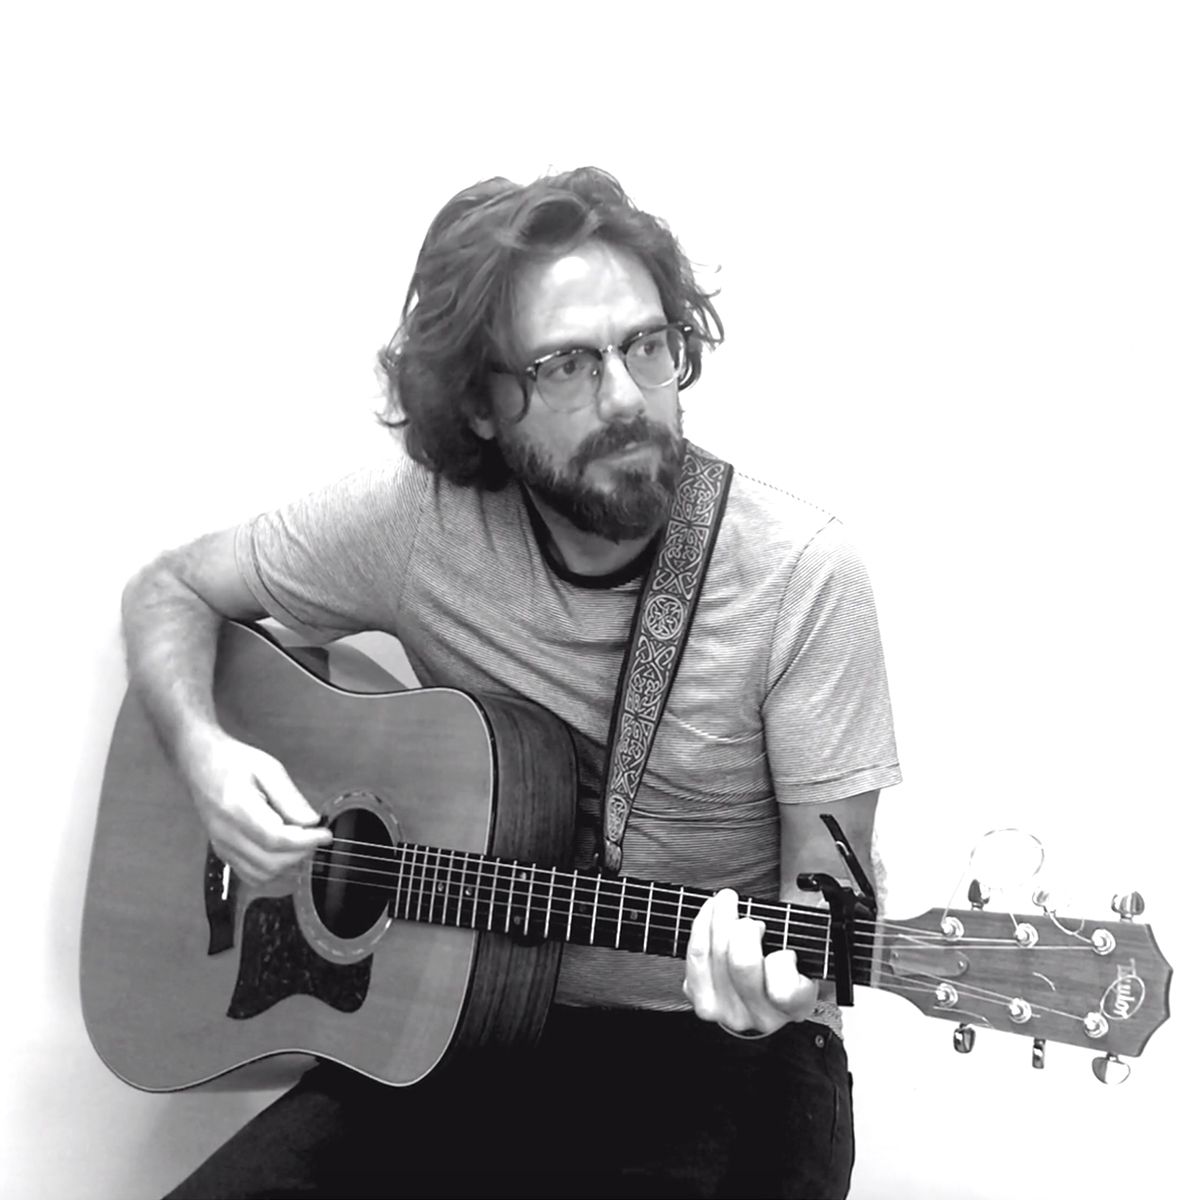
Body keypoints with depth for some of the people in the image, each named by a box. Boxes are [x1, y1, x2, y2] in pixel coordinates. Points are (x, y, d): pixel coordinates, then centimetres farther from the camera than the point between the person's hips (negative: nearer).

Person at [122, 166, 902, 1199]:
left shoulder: (803, 572, -14)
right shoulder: (415, 518, -9)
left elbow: (825, 871, -8)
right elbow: (170, 591, 6)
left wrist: (779, 974, -30)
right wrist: (205, 753, -14)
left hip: (716, 1046, -1)